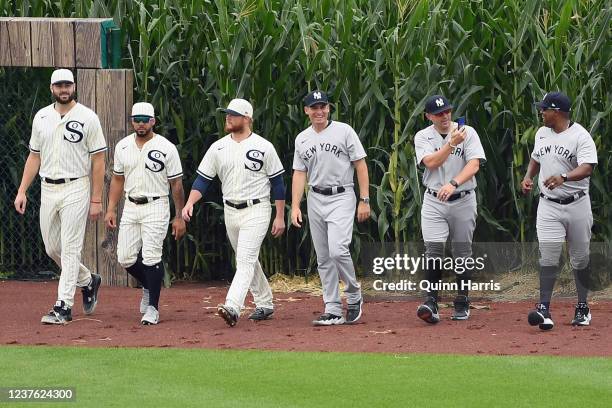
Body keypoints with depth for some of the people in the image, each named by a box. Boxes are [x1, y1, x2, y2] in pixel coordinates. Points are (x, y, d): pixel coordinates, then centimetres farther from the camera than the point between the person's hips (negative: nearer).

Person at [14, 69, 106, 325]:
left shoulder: (87, 118, -6)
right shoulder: (41, 117, 8)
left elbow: (98, 160, -6)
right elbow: (34, 156, 14)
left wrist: (96, 200, -10)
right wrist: (22, 191, 5)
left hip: (75, 189, -6)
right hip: (48, 189, 6)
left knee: (70, 249, -8)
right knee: (52, 248, 10)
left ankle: (63, 307, -8)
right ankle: (88, 281, 34)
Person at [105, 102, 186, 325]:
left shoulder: (166, 148, -7)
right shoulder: (123, 146, 7)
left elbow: (176, 184, -4)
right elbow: (117, 179, 15)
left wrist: (179, 216, -5)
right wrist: (111, 209, 8)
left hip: (155, 207, -5)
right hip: (131, 207, 5)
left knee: (151, 256, -12)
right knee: (125, 257, 2)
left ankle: (152, 308, -6)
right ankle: (149, 286, 30)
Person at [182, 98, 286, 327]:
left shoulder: (263, 147, -6)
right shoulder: (218, 148, 5)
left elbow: (278, 182, -1)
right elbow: (203, 179, 4)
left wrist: (280, 217, -3)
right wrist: (190, 203, -13)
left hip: (256, 210, -6)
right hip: (230, 212, 6)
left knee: (246, 260, -18)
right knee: (247, 260, 14)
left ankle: (232, 308, -31)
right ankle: (264, 305, 28)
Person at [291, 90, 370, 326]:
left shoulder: (344, 131, -4)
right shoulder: (302, 139, 9)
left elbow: (360, 165, -4)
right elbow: (299, 173, 10)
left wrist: (364, 200, -9)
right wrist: (295, 206, 0)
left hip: (341, 198, -5)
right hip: (315, 200, 5)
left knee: (338, 250, -20)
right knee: (323, 258, 4)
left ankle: (354, 295, 3)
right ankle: (333, 311, 7)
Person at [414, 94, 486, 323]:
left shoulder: (468, 133, -3)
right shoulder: (423, 137, 1)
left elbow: (474, 165, -16)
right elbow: (431, 162, -15)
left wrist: (453, 184, -30)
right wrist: (452, 143, -26)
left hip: (463, 201, 0)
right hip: (434, 202, 0)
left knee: (462, 253, 7)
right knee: (433, 249, -14)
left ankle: (462, 304, 16)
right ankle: (431, 303, -18)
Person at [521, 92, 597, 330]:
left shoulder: (580, 136, -12)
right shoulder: (542, 133, 9)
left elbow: (587, 167, -25)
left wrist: (563, 177, -42)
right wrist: (528, 177, 6)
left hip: (576, 204, -4)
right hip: (549, 206, 4)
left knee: (580, 258, 7)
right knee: (548, 257, -9)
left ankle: (583, 308, 20)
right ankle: (544, 309, -16)